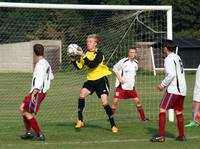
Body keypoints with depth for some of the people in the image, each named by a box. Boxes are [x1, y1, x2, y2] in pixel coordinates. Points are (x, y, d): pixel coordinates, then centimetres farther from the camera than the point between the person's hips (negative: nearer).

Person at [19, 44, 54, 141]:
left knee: (27, 113, -9)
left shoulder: (40, 65, -16)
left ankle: (40, 135, -8)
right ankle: (29, 132, 16)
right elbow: (51, 77, 27)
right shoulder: (46, 63, 13)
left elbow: (39, 80, -26)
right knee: (22, 108, 15)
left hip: (38, 92, -10)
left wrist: (33, 93, -32)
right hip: (40, 92, 10)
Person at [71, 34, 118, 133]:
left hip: (101, 80, -5)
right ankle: (80, 121, -14)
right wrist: (73, 60, -12)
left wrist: (83, 56, -29)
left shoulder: (99, 54, -13)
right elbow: (79, 66, 4)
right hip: (91, 80, 5)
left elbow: (92, 64, -28)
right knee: (82, 92, -20)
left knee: (104, 102, -12)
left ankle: (113, 125, 2)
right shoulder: (87, 54, 7)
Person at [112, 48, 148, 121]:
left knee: (137, 101, 4)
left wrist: (133, 82, 14)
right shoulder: (123, 61, -11)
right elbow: (115, 68, -4)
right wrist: (119, 78, -12)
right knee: (115, 100, -11)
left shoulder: (136, 63, 6)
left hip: (131, 86, 5)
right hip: (121, 86, -5)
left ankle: (143, 117, 14)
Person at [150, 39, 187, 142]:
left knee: (162, 110, -7)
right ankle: (181, 136, 19)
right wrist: (165, 84, 17)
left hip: (173, 90, -9)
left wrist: (163, 84, -11)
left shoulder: (169, 59, -11)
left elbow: (171, 74, -22)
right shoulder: (177, 57, 16)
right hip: (182, 89, 9)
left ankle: (161, 136, -12)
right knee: (179, 112, 16)